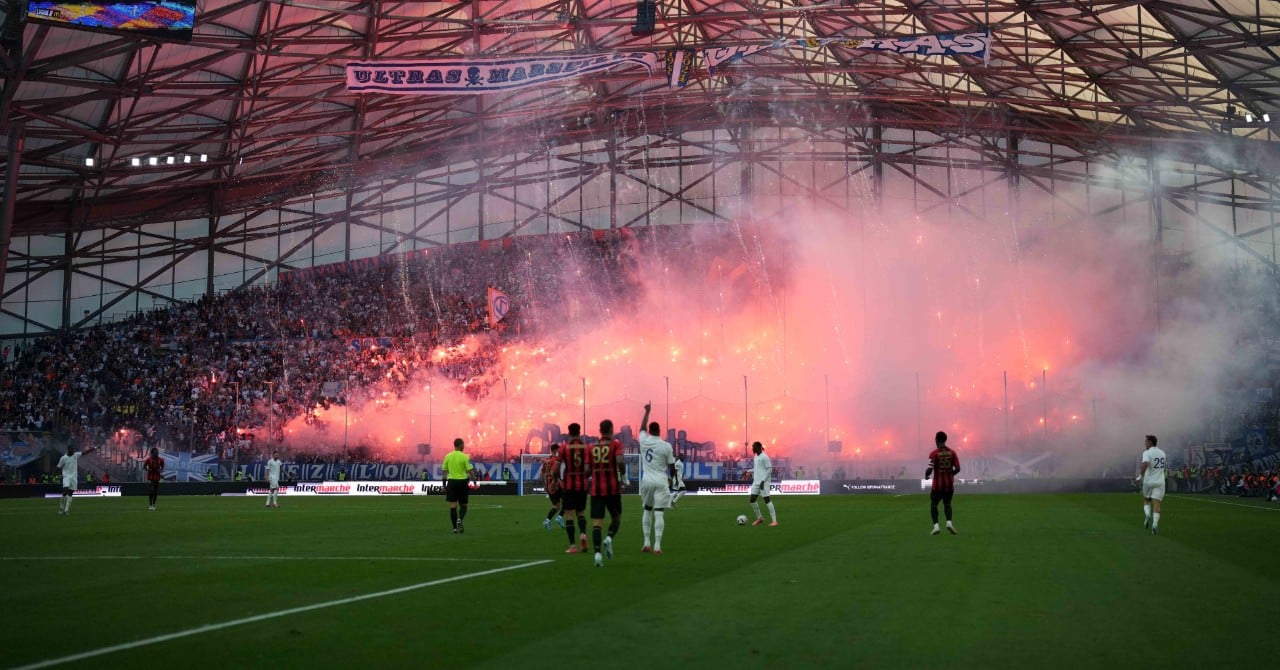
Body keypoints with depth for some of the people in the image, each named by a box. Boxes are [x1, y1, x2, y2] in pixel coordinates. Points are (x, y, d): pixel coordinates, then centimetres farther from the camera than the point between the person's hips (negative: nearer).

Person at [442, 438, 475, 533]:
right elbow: (470, 471, -11)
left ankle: (455, 527, 1)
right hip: (462, 481, -2)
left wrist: (444, 485, 14)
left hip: (451, 481, 2)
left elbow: (444, 471, 7)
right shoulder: (464, 457, -7)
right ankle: (460, 519, -15)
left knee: (453, 505, 3)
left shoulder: (448, 456, 2)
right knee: (463, 505, 12)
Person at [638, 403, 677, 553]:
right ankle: (657, 545, -12)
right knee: (659, 513, -5)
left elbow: (642, 427, 22)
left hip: (647, 481, 3)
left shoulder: (644, 441, 0)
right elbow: (672, 467, -1)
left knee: (647, 510, 19)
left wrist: (647, 411, 34)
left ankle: (646, 543, 15)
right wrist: (671, 478, 20)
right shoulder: (666, 446, -7)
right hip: (661, 482, -3)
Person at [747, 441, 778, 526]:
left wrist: (763, 480, -18)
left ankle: (774, 520, -6)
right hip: (756, 482, 9)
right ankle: (759, 518, 19)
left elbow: (769, 469, -14)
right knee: (752, 500, 6)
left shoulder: (764, 457, -13)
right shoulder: (756, 456, 14)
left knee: (767, 500, -9)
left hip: (764, 482, -9)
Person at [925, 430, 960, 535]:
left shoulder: (934, 453, -10)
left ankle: (936, 525, -5)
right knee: (947, 503, 19)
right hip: (949, 484, 3)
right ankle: (949, 522, -4)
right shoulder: (952, 453, 2)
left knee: (933, 504, 10)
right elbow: (957, 469, -1)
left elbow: (930, 469, -17)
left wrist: (926, 475, 4)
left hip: (938, 484, -3)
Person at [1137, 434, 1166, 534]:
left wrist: (1140, 475, -17)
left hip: (1148, 481, -3)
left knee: (1146, 500, 20)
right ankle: (1155, 524, -20)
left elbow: (1145, 464, -28)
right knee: (1156, 503, -4)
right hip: (1159, 481, 3)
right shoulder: (1162, 452, 11)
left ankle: (1147, 514, -5)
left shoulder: (1147, 453, -10)